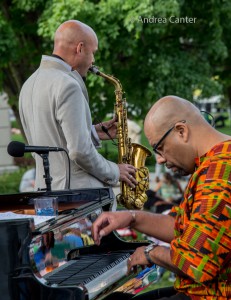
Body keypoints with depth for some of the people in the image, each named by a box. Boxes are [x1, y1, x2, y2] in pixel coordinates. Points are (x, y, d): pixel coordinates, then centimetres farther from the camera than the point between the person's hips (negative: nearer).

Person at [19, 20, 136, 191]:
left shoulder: (30, 84, 13)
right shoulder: (67, 86, -16)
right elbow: (80, 151, -20)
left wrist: (97, 132, 13)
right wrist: (114, 172, -6)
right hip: (80, 196, -9)